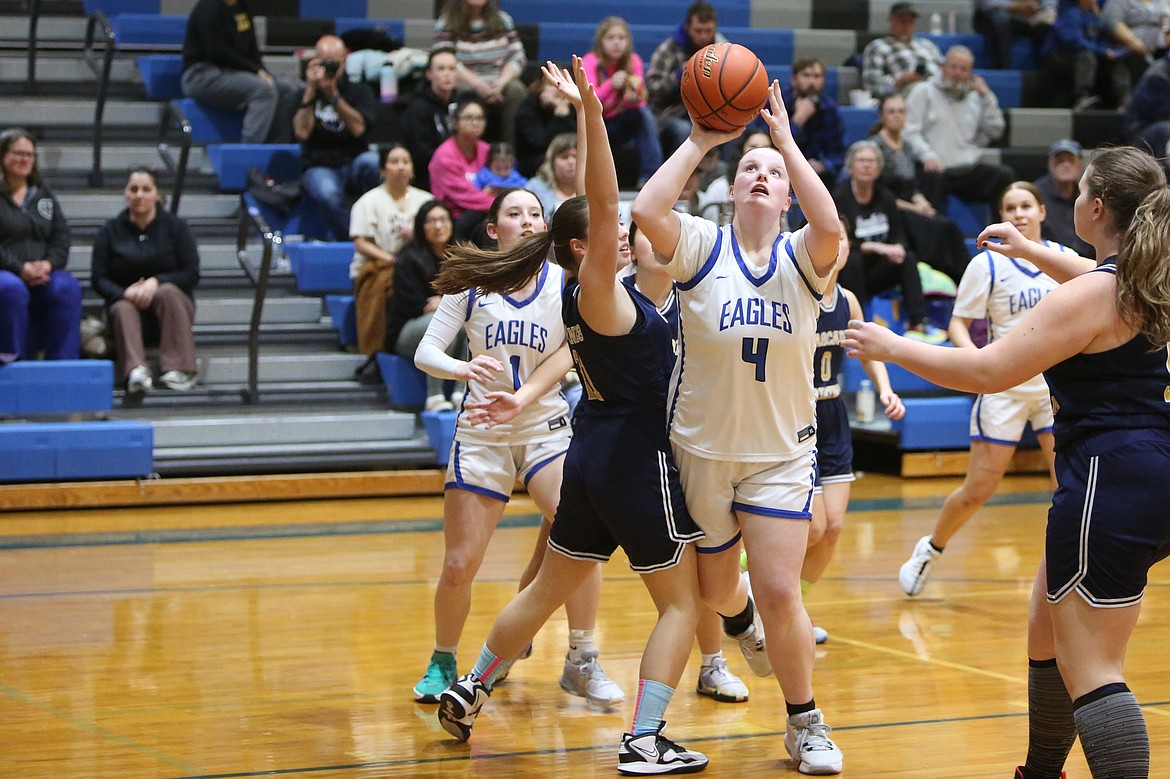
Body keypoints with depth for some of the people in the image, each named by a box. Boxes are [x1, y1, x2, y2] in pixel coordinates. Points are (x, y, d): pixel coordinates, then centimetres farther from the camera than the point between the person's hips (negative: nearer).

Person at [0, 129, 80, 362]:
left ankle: (63, 363, -21)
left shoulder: (43, 193, 17)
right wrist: (20, 269, -20)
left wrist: (49, 263, -8)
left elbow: (62, 236, 12)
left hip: (41, 273, 5)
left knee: (68, 288, -25)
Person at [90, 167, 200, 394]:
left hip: (172, 302, 0)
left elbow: (191, 274, -4)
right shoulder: (110, 231, 7)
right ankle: (136, 371, -59)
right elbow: (98, 279, 0)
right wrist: (124, 293, -21)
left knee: (167, 292, -34)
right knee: (123, 309, -34)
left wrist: (156, 282, -21)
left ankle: (179, 368, -38)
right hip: (124, 299, 0)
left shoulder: (176, 227, 4)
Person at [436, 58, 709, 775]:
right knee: (681, 604, 0)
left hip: (592, 458, 9)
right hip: (638, 460, -9)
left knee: (549, 589, 20)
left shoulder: (591, 297, 7)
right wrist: (591, 111, -37)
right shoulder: (597, 291, -15)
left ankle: (470, 691, 29)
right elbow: (603, 206, -28)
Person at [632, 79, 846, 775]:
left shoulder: (802, 258, -5)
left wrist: (787, 138, -23)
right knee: (715, 590, 16)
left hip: (782, 451, -1)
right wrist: (699, 142, -19)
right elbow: (647, 210, -25)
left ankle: (806, 722, 9)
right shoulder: (702, 247, -6)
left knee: (780, 592, -10)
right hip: (701, 448, 1)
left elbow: (830, 227, -28)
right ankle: (741, 619, 54)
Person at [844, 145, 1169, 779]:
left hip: (1110, 483, -10)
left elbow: (986, 371, -17)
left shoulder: (1088, 298, -17)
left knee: (1088, 669, -9)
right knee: (1047, 633, 24)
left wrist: (893, 348, -6)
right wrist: (1031, 252, 42)